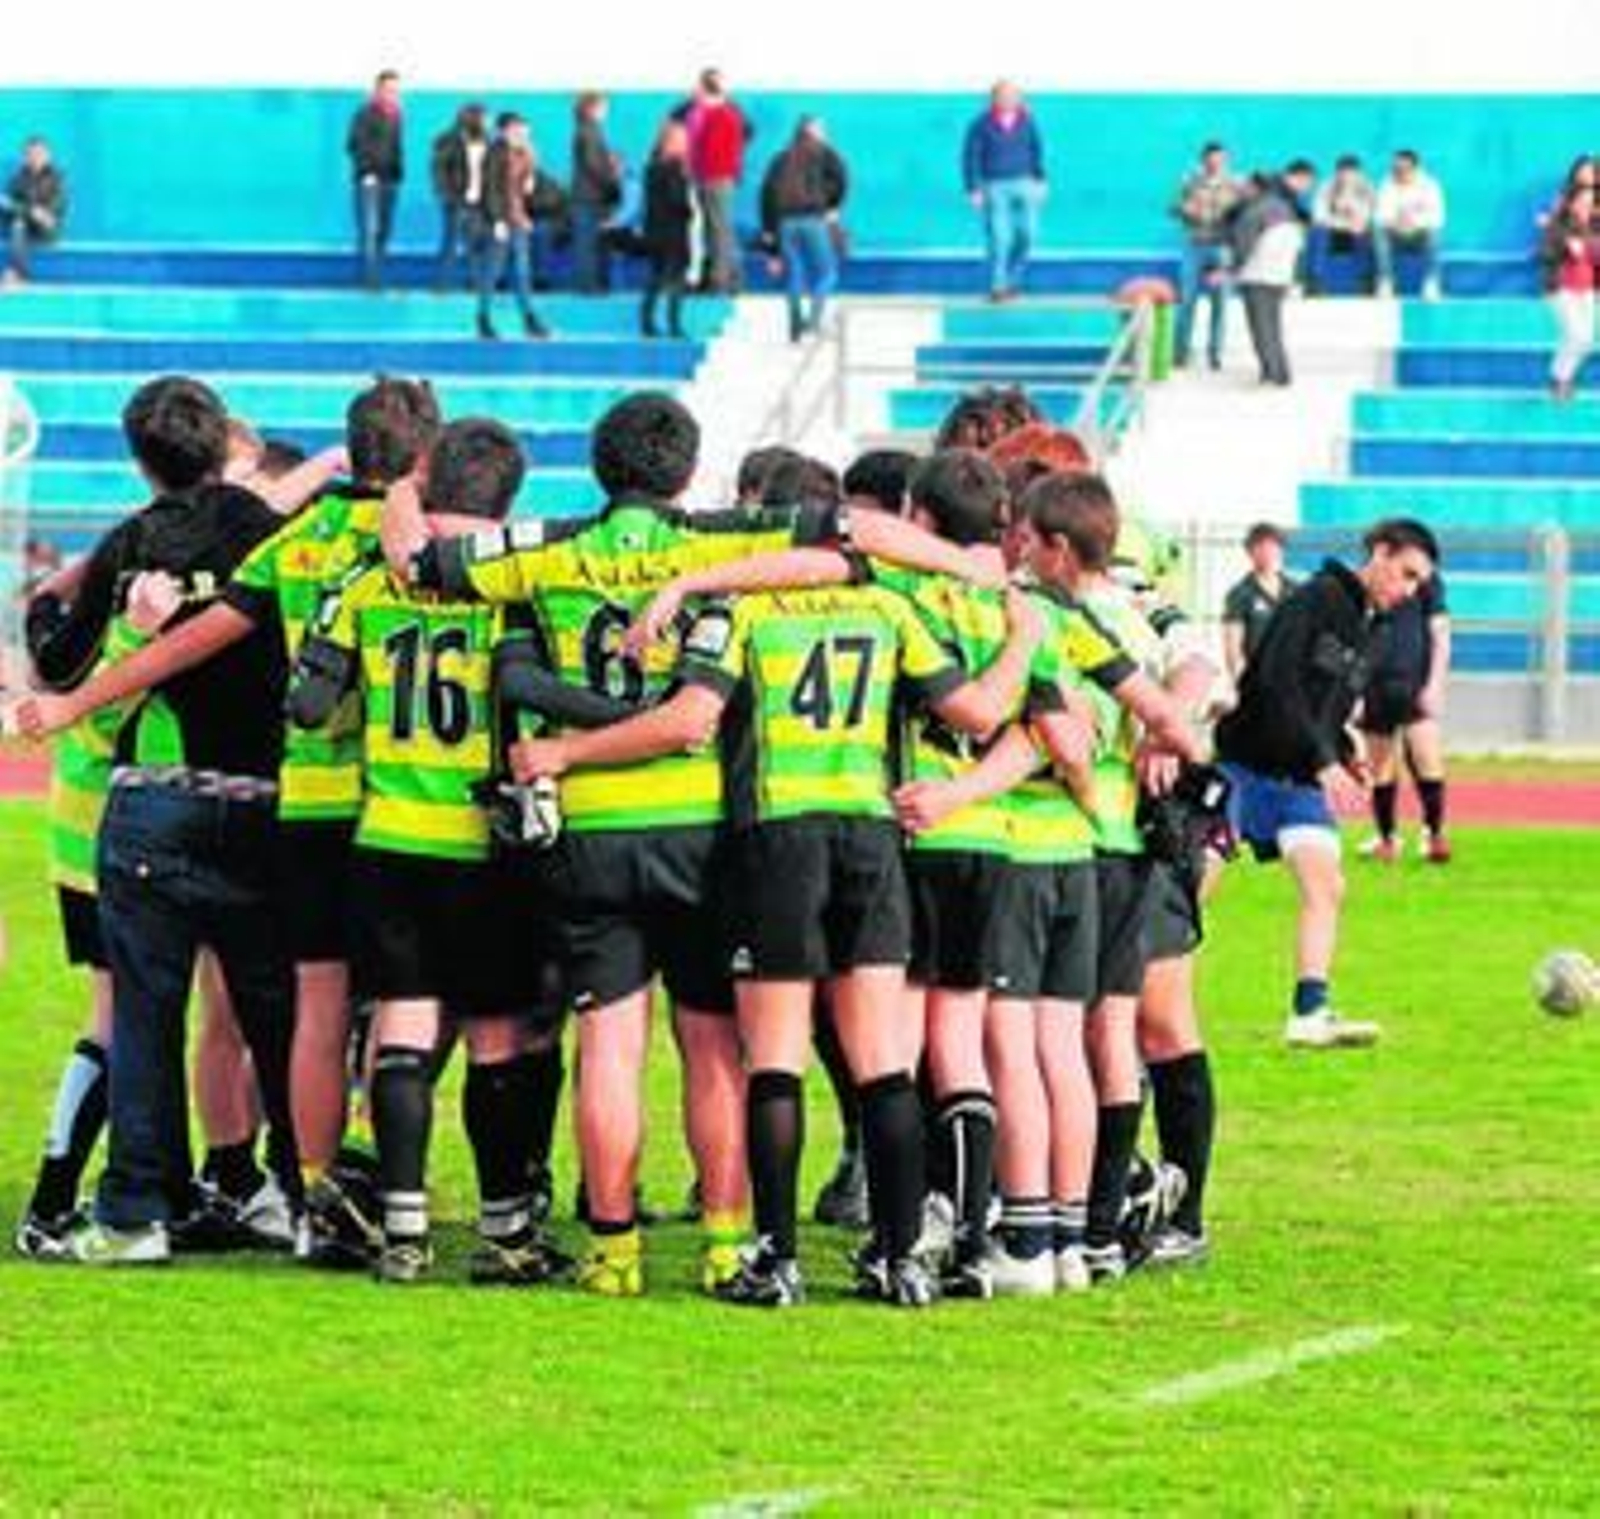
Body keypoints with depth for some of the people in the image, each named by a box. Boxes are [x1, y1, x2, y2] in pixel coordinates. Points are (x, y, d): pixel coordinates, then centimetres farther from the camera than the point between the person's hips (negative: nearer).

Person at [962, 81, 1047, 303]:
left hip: (1024, 184, 3)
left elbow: (1037, 150, 12)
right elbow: (970, 158, -5)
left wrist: (1040, 180, 7)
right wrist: (974, 191, -11)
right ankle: (997, 287, -1)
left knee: (1027, 234, -4)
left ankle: (1012, 280, 16)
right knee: (999, 238, -11)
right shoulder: (982, 125, -9)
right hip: (994, 187, -3)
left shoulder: (1026, 121, 1)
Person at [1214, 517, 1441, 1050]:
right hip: (1248, 765, -8)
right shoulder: (1319, 598, -11)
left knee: (1326, 886, -6)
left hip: (1301, 782, 8)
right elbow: (1276, 682, -20)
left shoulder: (1367, 632, 15)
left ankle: (1310, 1012, -8)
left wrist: (1346, 757, 2)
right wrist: (1324, 761, -23)